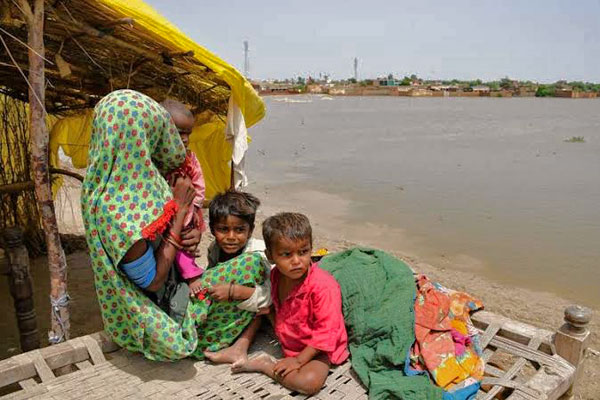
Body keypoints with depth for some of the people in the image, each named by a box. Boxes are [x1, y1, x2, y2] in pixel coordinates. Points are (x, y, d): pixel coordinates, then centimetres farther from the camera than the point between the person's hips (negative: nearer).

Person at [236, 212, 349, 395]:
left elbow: (326, 332, -27)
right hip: (286, 342, 7)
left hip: (316, 349, -6)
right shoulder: (275, 276, -10)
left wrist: (299, 360, -25)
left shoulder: (323, 286, -32)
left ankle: (265, 365, -13)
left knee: (309, 382, -33)